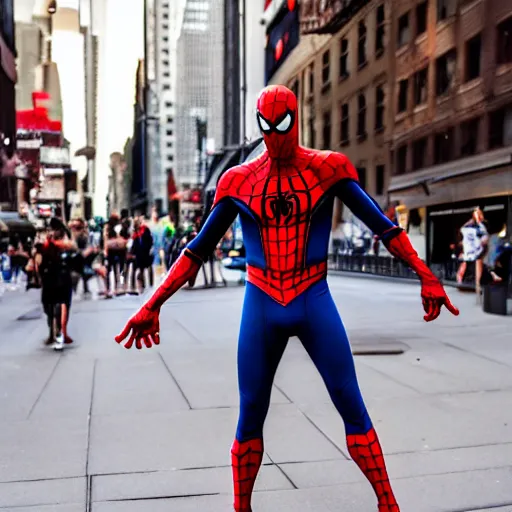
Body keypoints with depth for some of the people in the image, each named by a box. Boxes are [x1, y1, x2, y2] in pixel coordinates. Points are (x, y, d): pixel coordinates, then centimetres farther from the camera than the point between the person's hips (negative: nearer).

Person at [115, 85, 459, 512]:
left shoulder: (328, 169, -1)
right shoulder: (239, 181, 3)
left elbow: (382, 225, -1)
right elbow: (198, 251, 5)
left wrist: (426, 277, -10)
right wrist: (153, 305, 1)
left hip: (315, 302, -1)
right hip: (260, 306, 1)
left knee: (352, 407, 0)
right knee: (250, 416, 6)